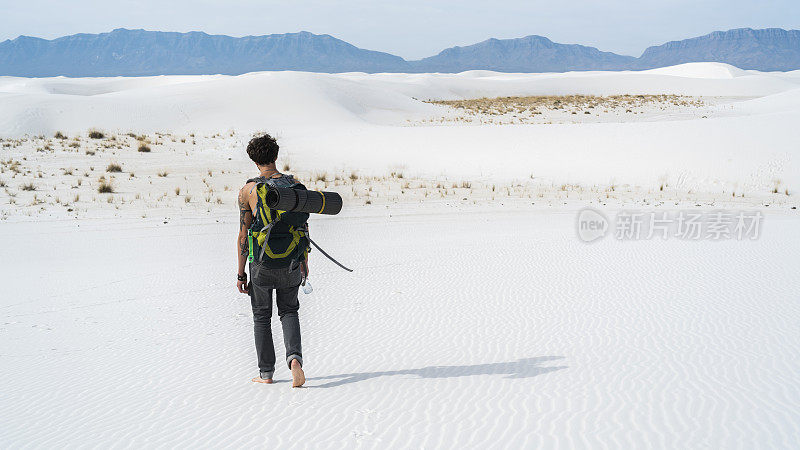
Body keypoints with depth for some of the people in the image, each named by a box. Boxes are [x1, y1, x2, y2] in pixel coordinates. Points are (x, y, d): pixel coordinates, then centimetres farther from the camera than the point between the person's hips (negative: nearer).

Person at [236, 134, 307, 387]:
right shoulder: (294, 185, -1)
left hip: (263, 265, -2)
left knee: (261, 317, 15)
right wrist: (304, 261, 13)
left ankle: (266, 373, 21)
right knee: (289, 311, 19)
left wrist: (241, 274, 0)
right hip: (291, 264, 2)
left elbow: (243, 236, -8)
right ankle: (294, 357, -4)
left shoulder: (248, 190, -8)